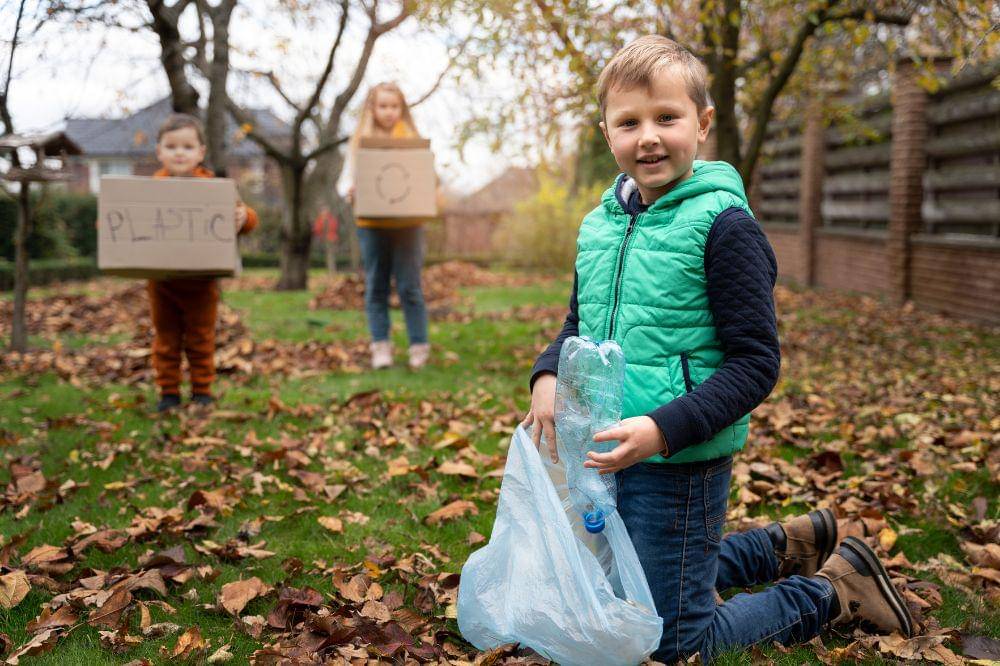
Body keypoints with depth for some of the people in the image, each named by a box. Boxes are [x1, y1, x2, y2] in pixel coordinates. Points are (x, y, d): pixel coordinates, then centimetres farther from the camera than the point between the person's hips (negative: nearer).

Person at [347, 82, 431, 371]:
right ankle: (380, 347, 12)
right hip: (371, 224, 2)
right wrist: (350, 191, -17)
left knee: (409, 287, -2)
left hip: (407, 223, -2)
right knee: (376, 288, 5)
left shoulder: (412, 139, 6)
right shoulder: (361, 141, 9)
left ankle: (419, 347, 6)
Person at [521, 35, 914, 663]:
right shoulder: (600, 225, 4)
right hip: (607, 456, 8)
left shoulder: (723, 224, -16)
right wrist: (549, 375, -5)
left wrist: (664, 429, -28)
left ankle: (836, 588, 24)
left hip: (681, 464, -7)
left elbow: (755, 363, -17)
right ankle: (790, 545, 37)